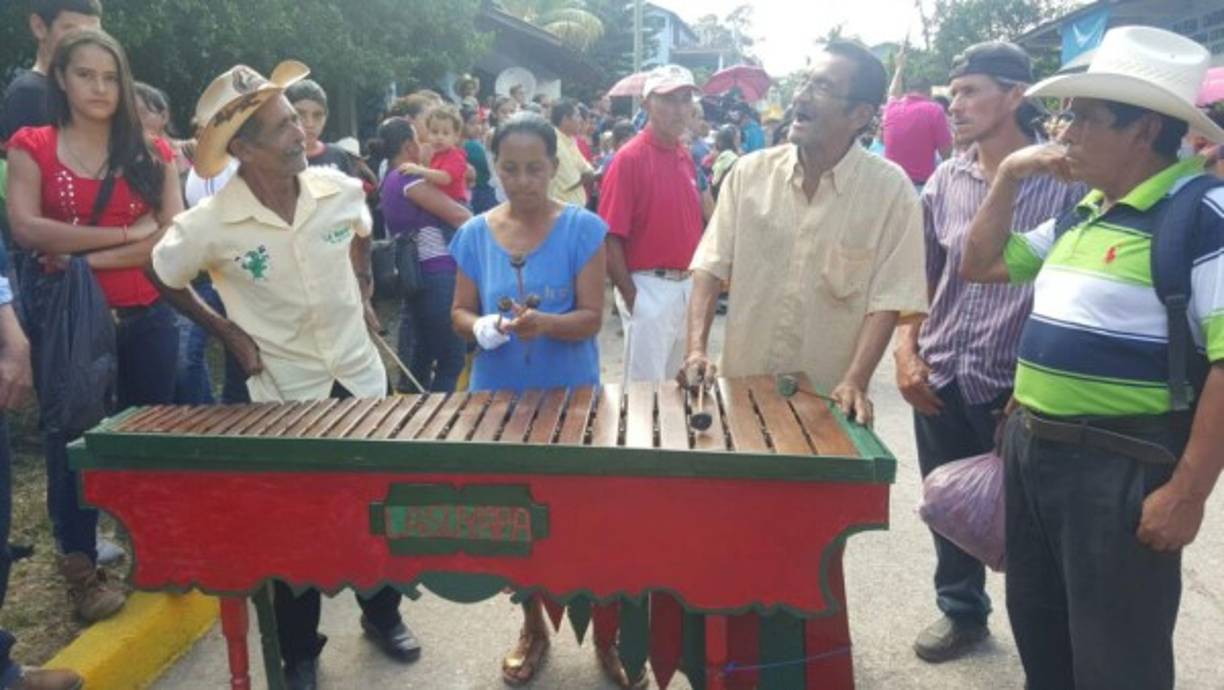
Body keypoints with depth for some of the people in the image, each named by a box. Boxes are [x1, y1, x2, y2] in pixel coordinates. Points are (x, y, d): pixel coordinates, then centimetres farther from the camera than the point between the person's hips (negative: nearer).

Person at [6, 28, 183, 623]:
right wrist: (127, 233, -14)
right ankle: (80, 568, 17)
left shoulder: (151, 153, 6)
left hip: (146, 319, 1)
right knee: (72, 440, 6)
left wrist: (85, 257, -14)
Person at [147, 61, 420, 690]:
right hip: (285, 397, -3)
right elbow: (162, 277, 1)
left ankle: (382, 615, 37)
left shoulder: (340, 190, -10)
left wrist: (363, 296, 5)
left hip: (360, 378, 3)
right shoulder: (209, 226, -18)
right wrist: (227, 331, -3)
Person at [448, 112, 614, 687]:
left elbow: (591, 318, -11)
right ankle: (533, 629, 34)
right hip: (498, 399, 3)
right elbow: (460, 313, 6)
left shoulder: (582, 228, -7)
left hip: (570, 398, -3)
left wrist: (542, 322, -30)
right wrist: (481, 327, -17)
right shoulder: (474, 234, 1)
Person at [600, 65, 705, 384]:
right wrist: (630, 296, -16)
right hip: (649, 287, -7)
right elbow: (610, 237, -16)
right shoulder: (630, 158, -13)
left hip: (686, 285, 7)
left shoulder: (686, 157, 9)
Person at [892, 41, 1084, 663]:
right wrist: (906, 352, 0)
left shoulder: (1064, 181, -9)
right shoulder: (944, 181, 5)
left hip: (1019, 386, -4)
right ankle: (961, 611, 38)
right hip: (940, 380, 5)